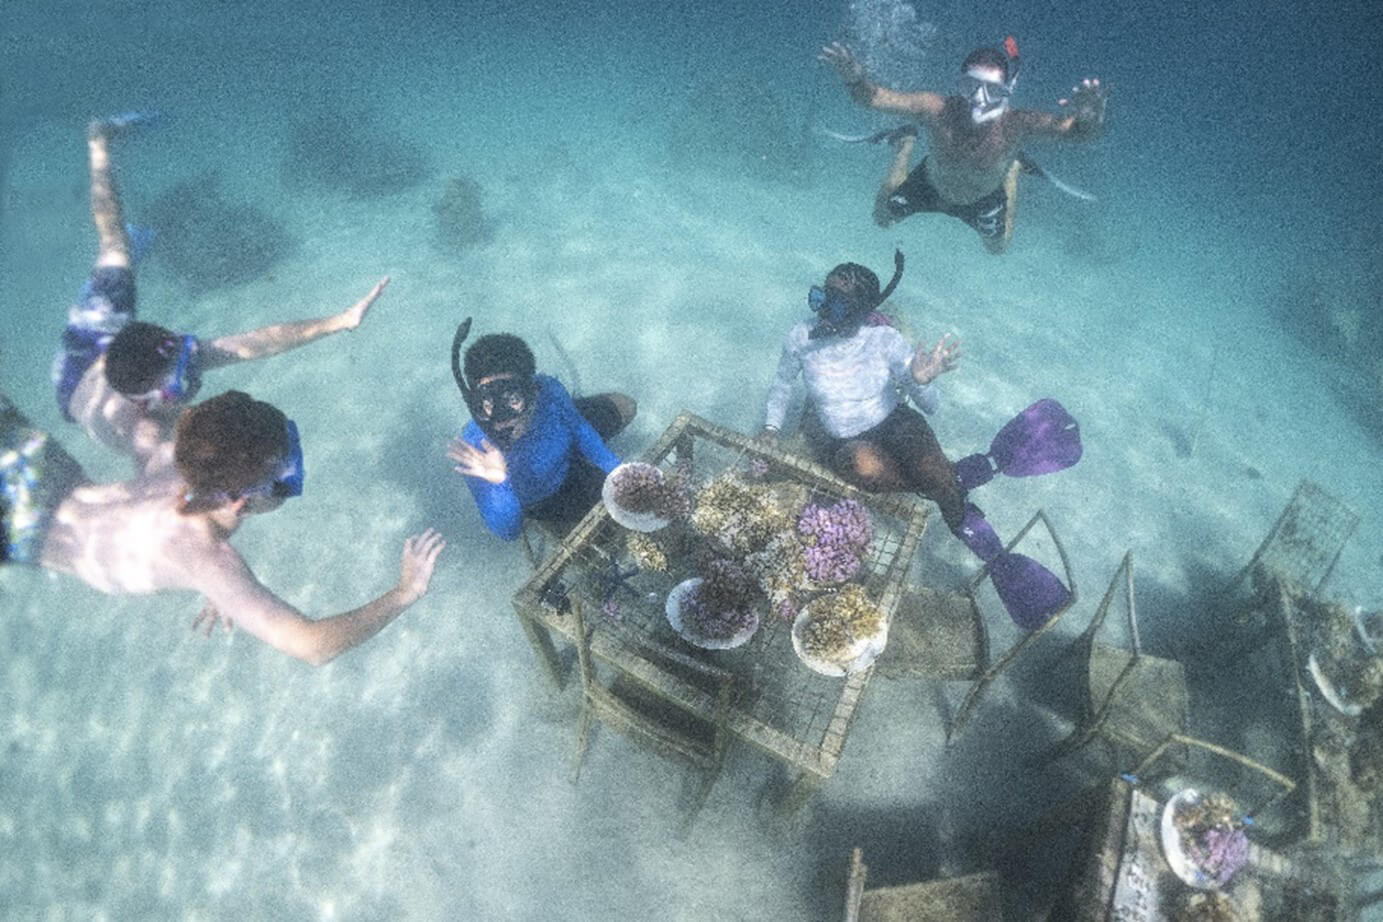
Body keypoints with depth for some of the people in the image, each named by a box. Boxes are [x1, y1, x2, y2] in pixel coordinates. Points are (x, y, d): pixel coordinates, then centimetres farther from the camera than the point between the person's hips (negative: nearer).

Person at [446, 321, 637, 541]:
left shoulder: (549, 391, -36)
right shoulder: (476, 449, -43)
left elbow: (579, 428, -12)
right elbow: (507, 532, -36)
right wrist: (500, 485, -55)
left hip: (568, 457, 4)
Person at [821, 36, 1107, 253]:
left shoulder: (1014, 124, -41)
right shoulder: (938, 109, -39)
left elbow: (1079, 131, -45)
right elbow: (872, 97, -38)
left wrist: (1088, 117, -69)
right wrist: (854, 78, -59)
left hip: (984, 199, 1)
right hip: (930, 184, 0)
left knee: (997, 247, 29)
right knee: (881, 218, 21)